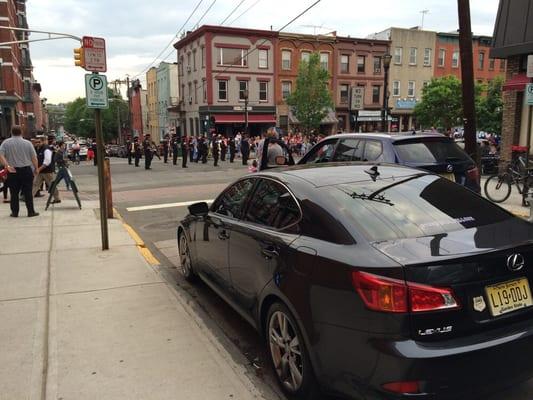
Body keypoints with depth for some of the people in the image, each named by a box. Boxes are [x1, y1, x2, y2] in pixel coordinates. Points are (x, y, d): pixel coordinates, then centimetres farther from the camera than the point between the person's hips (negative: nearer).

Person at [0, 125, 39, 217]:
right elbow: (34, 158, -3)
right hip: (26, 170, -1)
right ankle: (31, 211, 6)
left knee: (14, 193, 8)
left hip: (12, 171, 1)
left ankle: (15, 212, 12)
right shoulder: (27, 143, -2)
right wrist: (36, 168, 8)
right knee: (28, 192, 3)